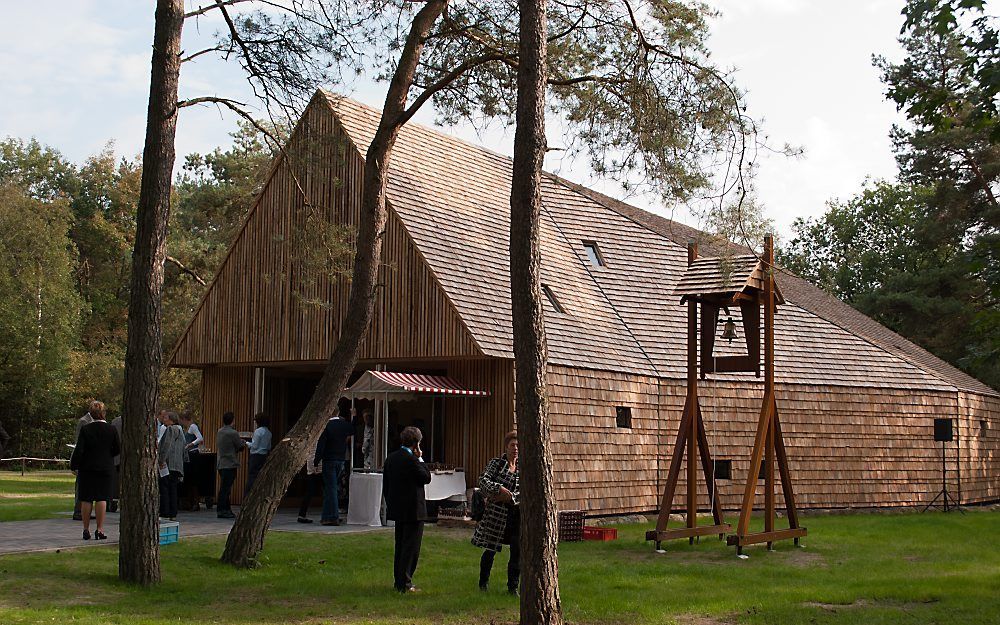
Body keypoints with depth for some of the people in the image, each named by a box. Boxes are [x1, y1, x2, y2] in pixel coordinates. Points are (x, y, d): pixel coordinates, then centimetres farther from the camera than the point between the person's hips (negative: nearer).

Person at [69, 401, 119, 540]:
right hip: (105, 468, 0)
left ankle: (86, 530, 10)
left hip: (87, 468, 0)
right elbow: (117, 450, 1)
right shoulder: (111, 429, -5)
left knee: (86, 499, 6)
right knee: (102, 498, 2)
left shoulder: (85, 429, -8)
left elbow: (79, 450, -9)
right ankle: (100, 529, -1)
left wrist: (74, 466, 1)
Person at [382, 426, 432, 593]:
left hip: (397, 510, 8)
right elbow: (426, 478, -9)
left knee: (400, 546, 17)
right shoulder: (412, 460, -18)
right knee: (411, 548, -2)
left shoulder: (390, 458, 7)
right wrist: (420, 459, -2)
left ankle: (398, 581, 22)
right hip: (413, 510, -8)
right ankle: (405, 584, -2)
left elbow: (385, 485, 12)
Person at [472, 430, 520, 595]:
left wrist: (508, 496, -14)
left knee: (517, 550, -2)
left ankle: (513, 586, 9)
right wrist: (500, 489, -24)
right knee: (490, 549, 5)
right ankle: (483, 583, 24)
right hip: (496, 513, -3)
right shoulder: (496, 463, 2)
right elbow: (483, 480, -11)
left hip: (516, 513, 3)